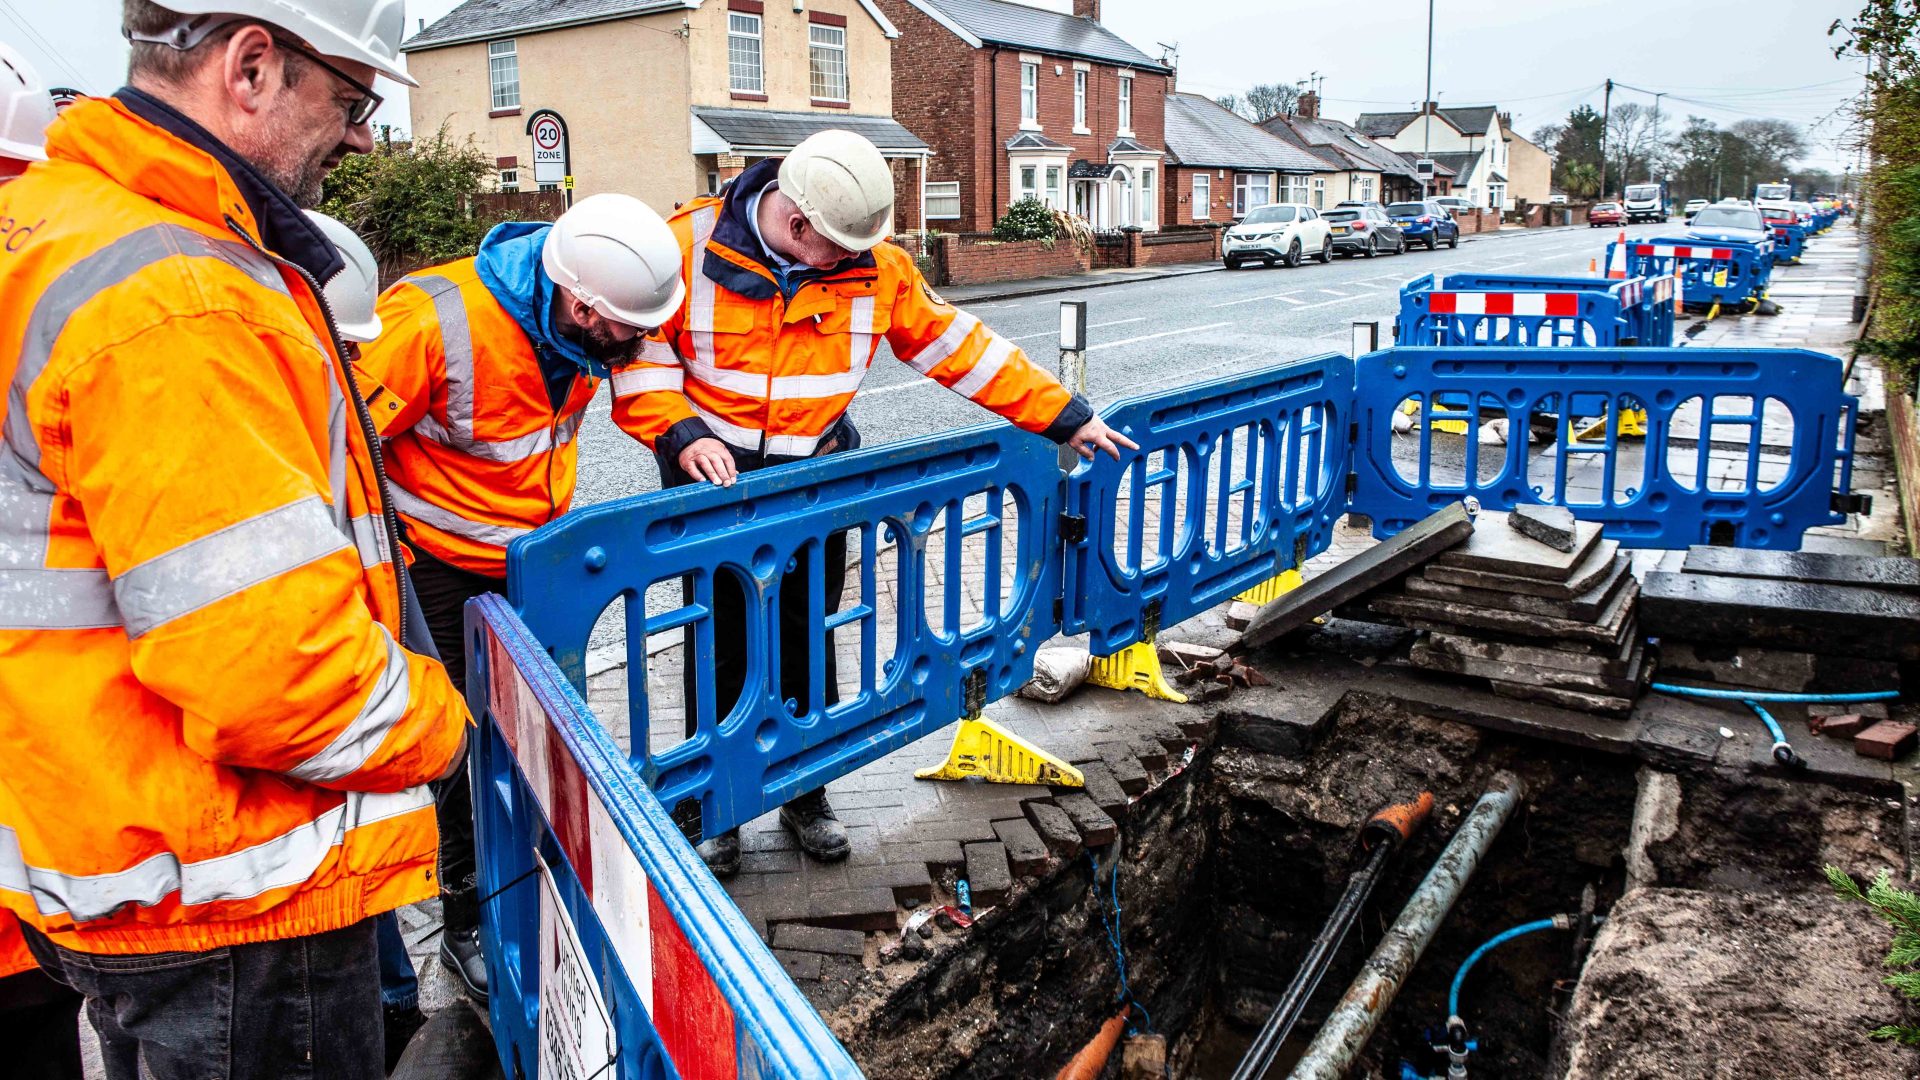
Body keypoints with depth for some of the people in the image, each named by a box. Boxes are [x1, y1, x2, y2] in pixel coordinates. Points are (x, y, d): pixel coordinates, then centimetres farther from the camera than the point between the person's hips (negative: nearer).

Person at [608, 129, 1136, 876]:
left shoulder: (875, 265, -6)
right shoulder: (692, 245, -14)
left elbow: (956, 345, -1)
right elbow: (641, 352, -7)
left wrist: (1063, 416, -1)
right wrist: (680, 435, -24)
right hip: (715, 483, -2)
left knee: (809, 651, 12)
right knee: (722, 652, 6)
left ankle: (806, 796, 31)